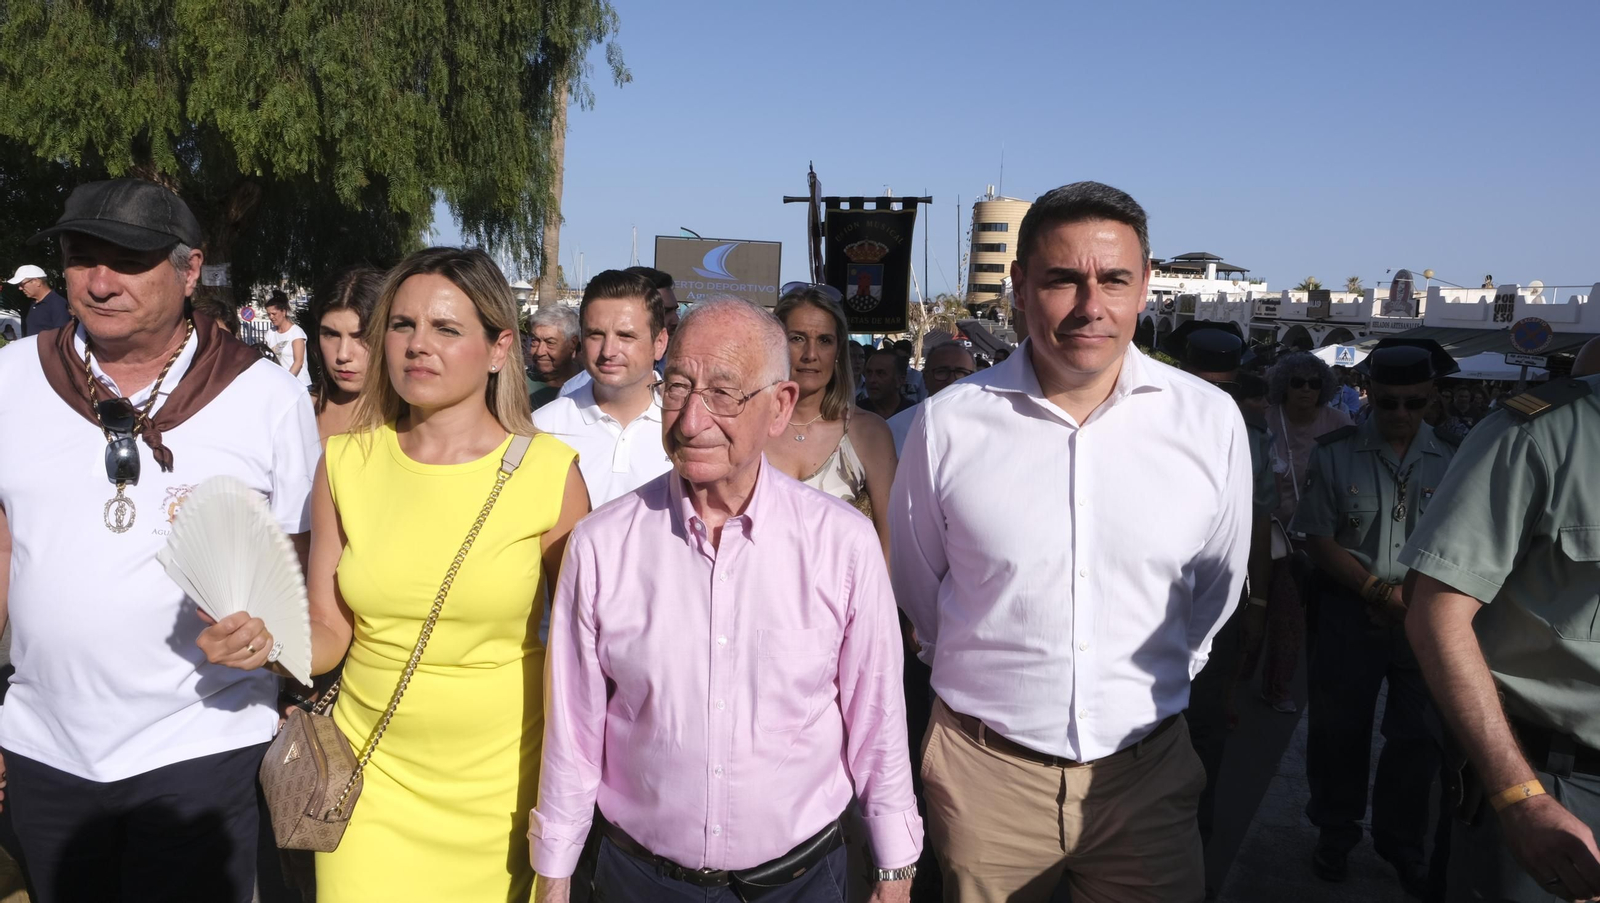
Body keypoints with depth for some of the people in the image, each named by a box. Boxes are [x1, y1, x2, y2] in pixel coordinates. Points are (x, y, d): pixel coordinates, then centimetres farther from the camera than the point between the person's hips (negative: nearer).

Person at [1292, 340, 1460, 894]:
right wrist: (1377, 590, -13)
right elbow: (1319, 540, -4)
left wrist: (1413, 597, -13)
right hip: (1350, 612, -1)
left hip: (1426, 618, 1)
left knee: (1419, 735, 9)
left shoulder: (1452, 460, -1)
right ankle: (1335, 832, 31)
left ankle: (1401, 841, 31)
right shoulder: (1335, 453, -4)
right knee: (1338, 728, 10)